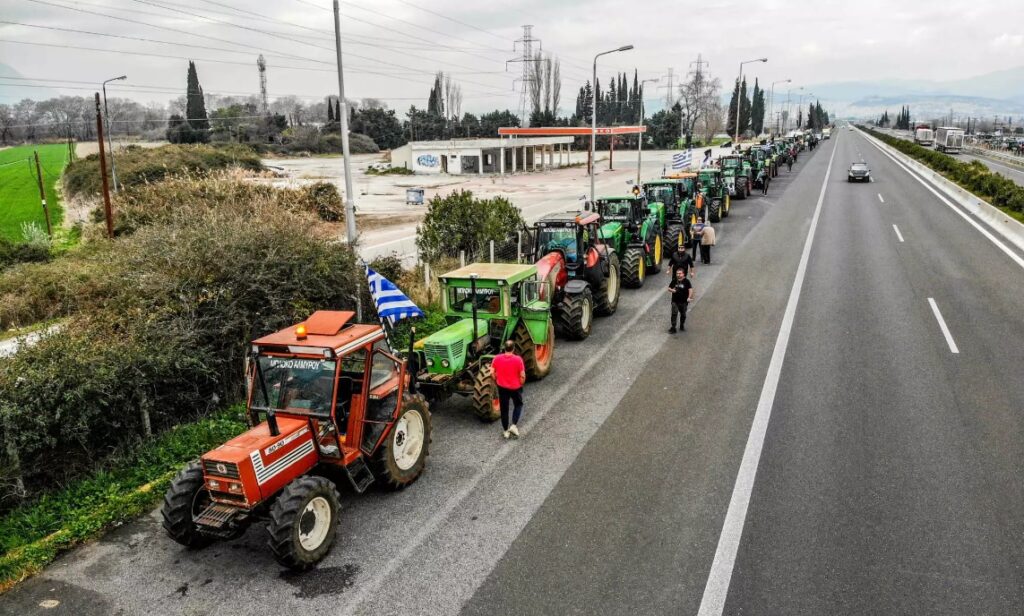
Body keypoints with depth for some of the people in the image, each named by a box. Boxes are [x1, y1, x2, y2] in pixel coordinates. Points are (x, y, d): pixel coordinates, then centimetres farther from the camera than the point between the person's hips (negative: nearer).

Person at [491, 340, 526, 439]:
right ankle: (513, 425, 9)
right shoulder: (518, 359, -19)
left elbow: (492, 373, -4)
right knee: (518, 405, 23)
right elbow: (522, 376, -14)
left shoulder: (497, 358, -12)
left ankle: (505, 431, 24)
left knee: (504, 408, 16)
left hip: (502, 387, 2)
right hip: (515, 387, -2)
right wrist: (521, 384, 4)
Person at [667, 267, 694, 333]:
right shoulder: (674, 281, 0)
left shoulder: (686, 281, -9)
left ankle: (682, 326, 35)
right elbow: (669, 288, 9)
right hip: (675, 301, 1)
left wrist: (689, 297, -27)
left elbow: (690, 289, -14)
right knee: (674, 313, -10)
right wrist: (671, 290, -14)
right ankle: (673, 328, -6)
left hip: (683, 301, -1)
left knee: (683, 314, 14)